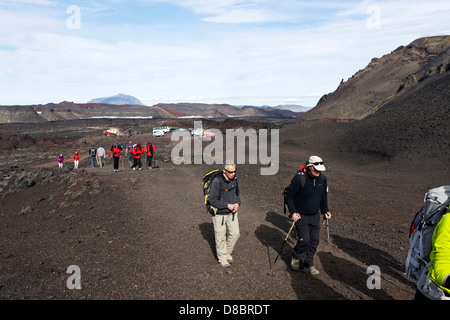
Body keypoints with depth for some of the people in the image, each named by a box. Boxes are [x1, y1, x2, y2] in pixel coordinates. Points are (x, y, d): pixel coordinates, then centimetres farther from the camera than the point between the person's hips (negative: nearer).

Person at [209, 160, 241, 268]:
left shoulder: (234, 179, -3)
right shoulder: (217, 181, -23)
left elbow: (237, 193, 14)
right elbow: (213, 200, -20)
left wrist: (237, 203, -5)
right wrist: (227, 205, -21)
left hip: (232, 212, 6)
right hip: (219, 214, -5)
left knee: (235, 233, 8)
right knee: (221, 237, 6)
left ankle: (228, 252, 33)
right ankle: (222, 257, 26)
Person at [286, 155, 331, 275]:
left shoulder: (322, 178, -3)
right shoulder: (299, 179, -21)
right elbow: (289, 196, -13)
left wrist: (325, 210, 10)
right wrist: (292, 212, -21)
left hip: (315, 216, 6)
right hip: (300, 215, -5)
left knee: (314, 241, 7)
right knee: (304, 240, -8)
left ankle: (308, 265, 25)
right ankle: (296, 257, 23)